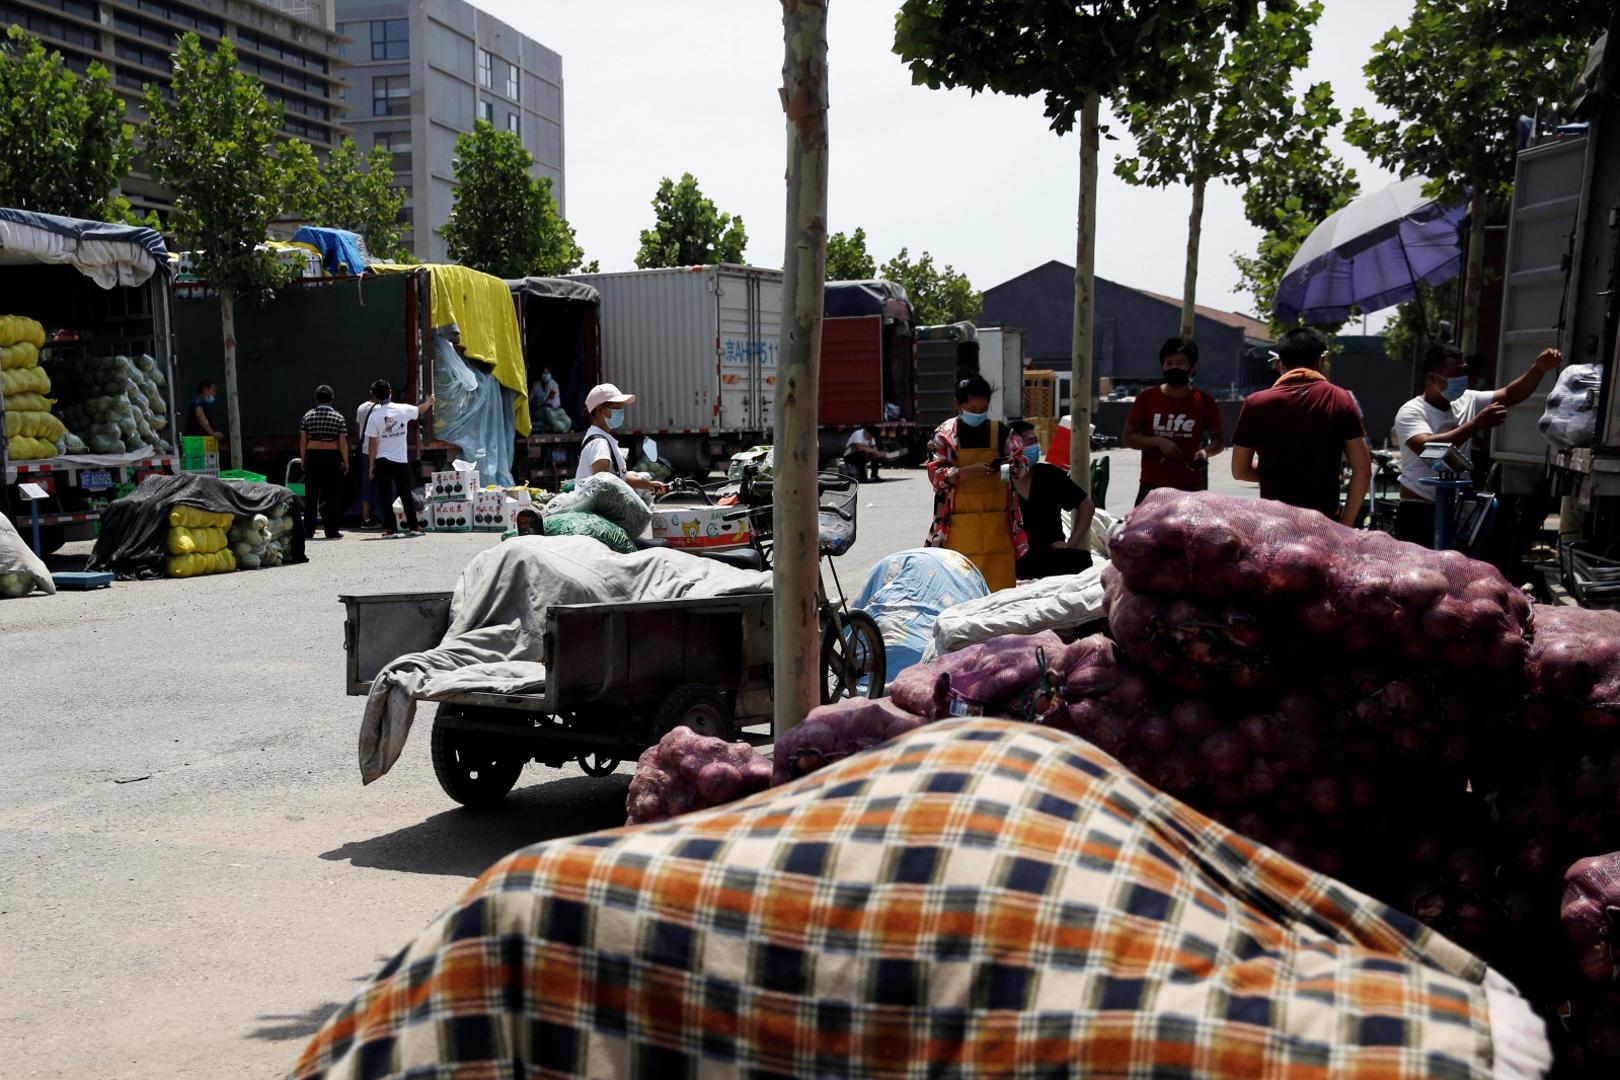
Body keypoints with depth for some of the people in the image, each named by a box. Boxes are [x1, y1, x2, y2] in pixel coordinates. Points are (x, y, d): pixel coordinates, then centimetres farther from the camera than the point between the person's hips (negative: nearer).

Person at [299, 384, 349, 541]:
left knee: (311, 495, 6)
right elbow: (343, 442, -5)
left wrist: (303, 459, 11)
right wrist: (345, 462, 1)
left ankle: (308, 531, 7)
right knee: (332, 495, 3)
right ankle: (331, 531, 2)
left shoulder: (308, 416, 4)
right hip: (332, 457, -2)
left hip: (312, 456, 2)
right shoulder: (338, 417, -2)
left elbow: (303, 441, 3)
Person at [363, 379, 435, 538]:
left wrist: (371, 465, 1)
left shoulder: (374, 416, -8)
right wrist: (429, 402, 41)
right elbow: (420, 410, 19)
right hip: (401, 460, 2)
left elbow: (372, 443, -7)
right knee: (406, 494, 11)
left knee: (385, 496, 4)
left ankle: (390, 528, 2)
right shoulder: (403, 409, -4)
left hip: (382, 461, -2)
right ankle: (413, 527, 14)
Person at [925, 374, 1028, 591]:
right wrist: (967, 471, -19)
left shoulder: (1002, 432, 6)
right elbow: (936, 475, -5)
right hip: (959, 523, -2)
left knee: (1000, 580, 3)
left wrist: (1009, 467, -13)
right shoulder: (944, 434, 0)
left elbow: (1023, 463, 10)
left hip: (997, 521, 2)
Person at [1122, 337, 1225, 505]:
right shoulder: (1147, 398, 0)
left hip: (1190, 489, 0)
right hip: (1152, 487, 0)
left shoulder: (1203, 402, 0)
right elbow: (1128, 437, 2)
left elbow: (1219, 440, 8)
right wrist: (1158, 441, -14)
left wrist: (1207, 451, -15)